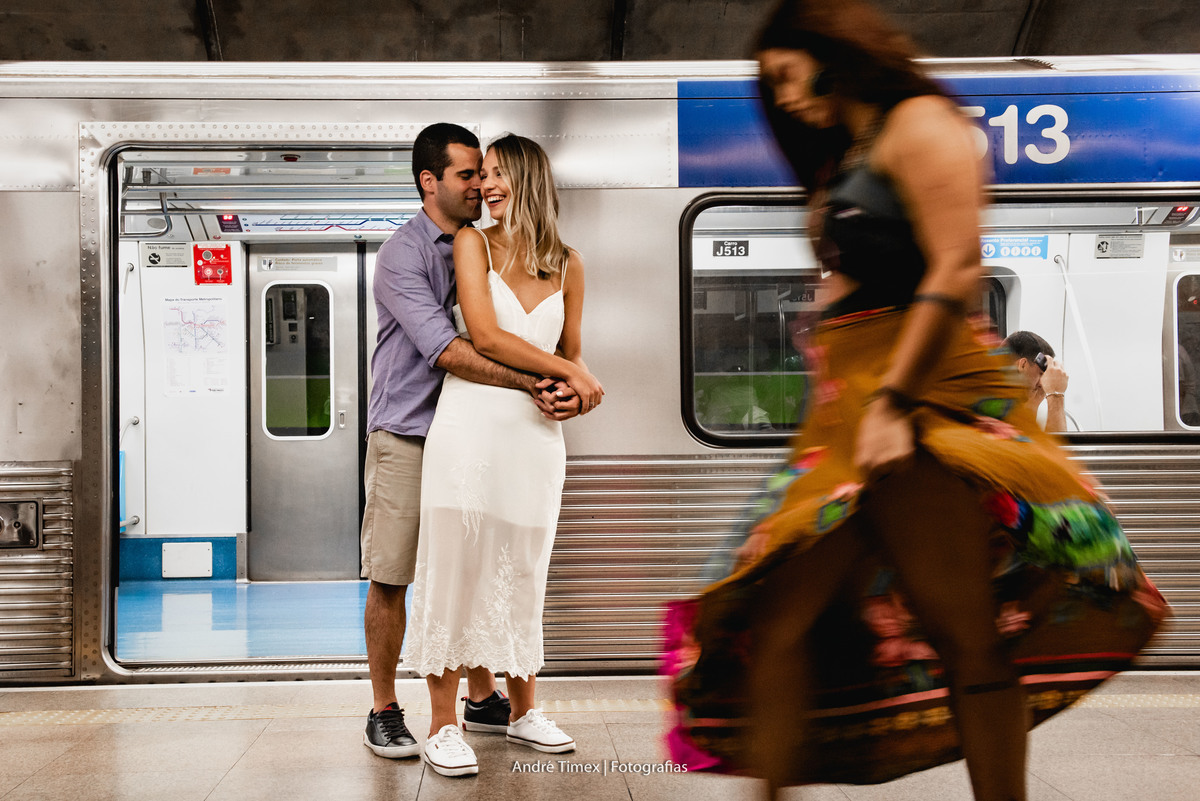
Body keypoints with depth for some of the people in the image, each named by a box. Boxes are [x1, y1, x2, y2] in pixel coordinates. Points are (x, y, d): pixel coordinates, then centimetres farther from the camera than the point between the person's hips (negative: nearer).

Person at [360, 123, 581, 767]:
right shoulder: (400, 256, -10)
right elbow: (444, 350, -21)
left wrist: (564, 382, -9)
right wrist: (531, 385, -27)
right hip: (406, 435, -6)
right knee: (390, 578, -1)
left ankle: (483, 695, 24)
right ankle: (383, 711, 11)